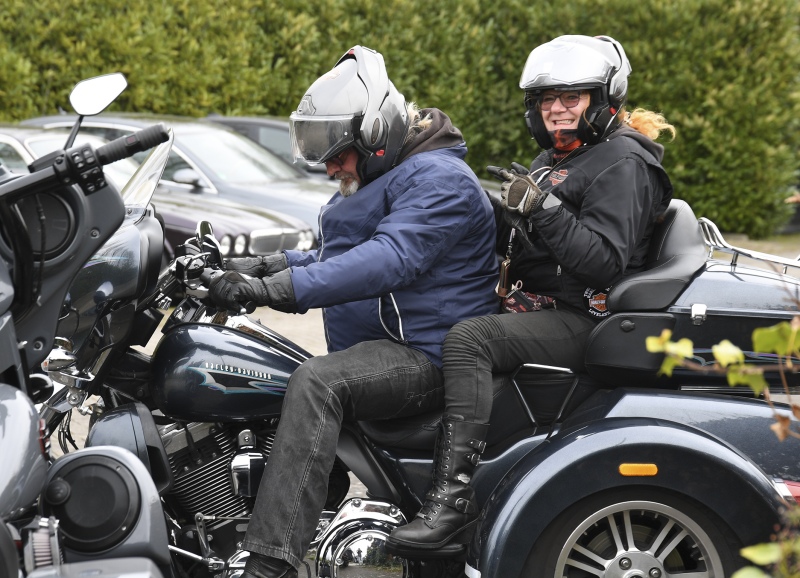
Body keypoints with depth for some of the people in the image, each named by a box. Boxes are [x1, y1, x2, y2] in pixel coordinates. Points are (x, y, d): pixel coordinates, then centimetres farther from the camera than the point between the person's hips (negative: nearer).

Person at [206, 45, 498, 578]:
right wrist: (265, 266, 7)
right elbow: (341, 259, 26)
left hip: (429, 356, -11)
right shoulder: (380, 176, 20)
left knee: (315, 383, -35)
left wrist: (280, 289, -37)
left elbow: (389, 260, -30)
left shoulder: (437, 179, -15)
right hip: (371, 347, 11)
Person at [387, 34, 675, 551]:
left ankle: (455, 497, -36)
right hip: (538, 308, 11)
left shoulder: (622, 163, -9)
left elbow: (605, 261, -20)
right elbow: (520, 245, 26)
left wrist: (543, 209, -26)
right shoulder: (554, 160, 22)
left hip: (583, 320, -11)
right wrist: (497, 214, 6)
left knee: (468, 338, -31)